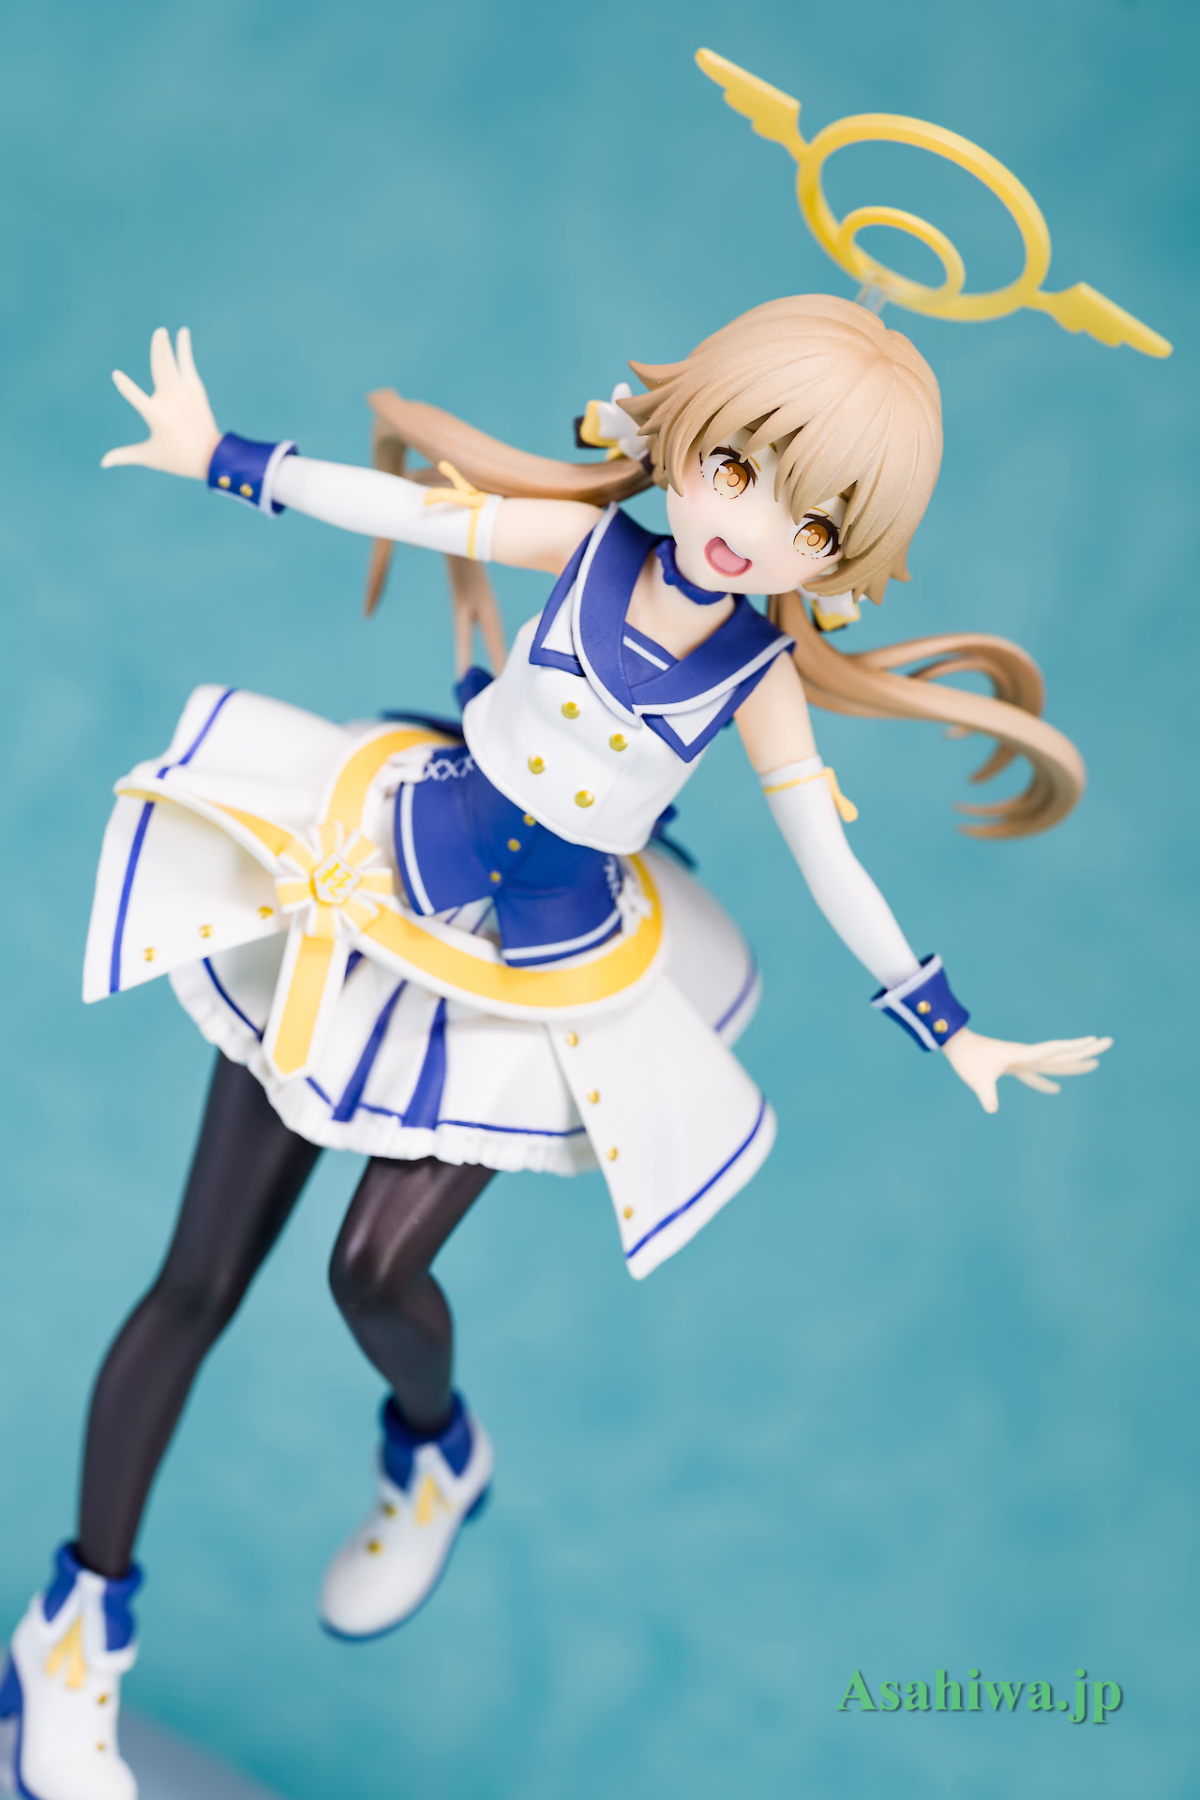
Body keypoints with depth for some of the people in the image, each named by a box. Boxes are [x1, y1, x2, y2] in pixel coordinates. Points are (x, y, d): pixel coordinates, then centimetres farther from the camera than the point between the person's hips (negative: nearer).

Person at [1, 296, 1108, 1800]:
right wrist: (215, 457, 6)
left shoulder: (759, 675, -10)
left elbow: (829, 863, -2)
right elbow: (400, 502, -2)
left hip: (542, 983, 0)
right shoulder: (585, 541, -12)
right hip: (372, 886, 0)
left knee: (377, 1272, -14)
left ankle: (434, 1449, 26)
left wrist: (947, 1031, 1)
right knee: (195, 1288, 2)